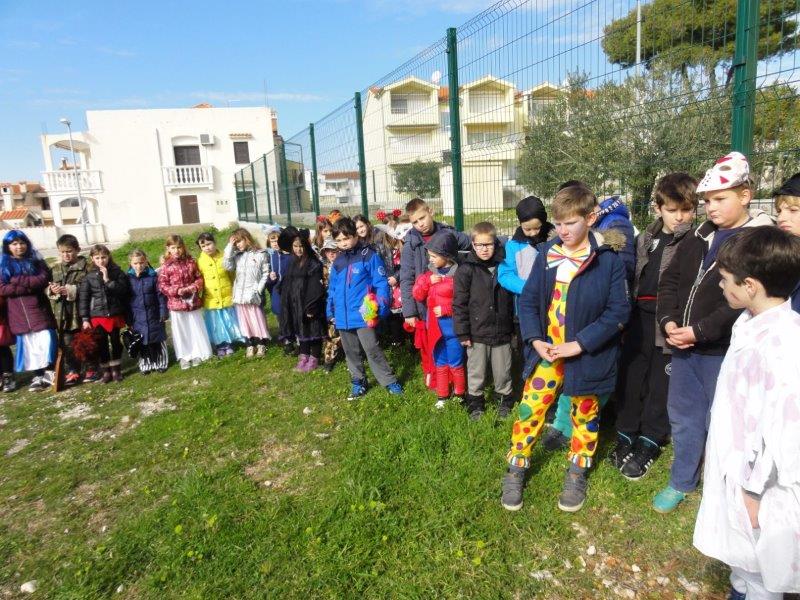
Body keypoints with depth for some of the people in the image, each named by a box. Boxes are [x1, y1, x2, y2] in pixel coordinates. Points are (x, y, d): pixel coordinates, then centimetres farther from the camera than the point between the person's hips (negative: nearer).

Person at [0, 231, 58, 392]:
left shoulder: (36, 261, 9)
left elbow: (44, 279, -6)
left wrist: (18, 280, -13)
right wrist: (29, 287, -12)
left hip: (39, 308, 0)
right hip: (18, 312, 0)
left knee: (46, 340, -6)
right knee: (28, 345, 4)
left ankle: (49, 372, 5)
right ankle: (38, 376, 13)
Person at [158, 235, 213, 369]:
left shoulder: (190, 262, 1)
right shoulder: (166, 266, -7)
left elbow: (199, 278, 5)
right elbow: (162, 286, -7)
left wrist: (195, 287, -15)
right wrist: (177, 290, -20)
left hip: (193, 301, 2)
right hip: (176, 304, -2)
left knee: (196, 329, 10)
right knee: (181, 332, 8)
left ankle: (197, 354, 23)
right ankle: (183, 357, 20)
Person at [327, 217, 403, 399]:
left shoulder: (369, 255, -9)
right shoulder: (338, 261, 9)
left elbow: (381, 283, -10)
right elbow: (332, 288, 17)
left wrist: (380, 306, -19)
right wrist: (330, 311, 16)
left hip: (363, 314, -6)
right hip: (343, 316, 6)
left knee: (372, 350, -3)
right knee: (351, 352, 15)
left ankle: (390, 382, 10)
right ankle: (358, 382, 29)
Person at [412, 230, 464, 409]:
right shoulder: (430, 273, 5)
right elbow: (417, 295, 3)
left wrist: (445, 309, -19)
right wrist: (427, 281, -11)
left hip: (453, 327, -6)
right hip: (435, 327, 6)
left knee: (455, 364, 8)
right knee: (440, 364, 16)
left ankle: (459, 394, 26)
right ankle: (442, 395, 29)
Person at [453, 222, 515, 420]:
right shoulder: (466, 269, -9)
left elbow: (511, 298, 11)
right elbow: (459, 303, -9)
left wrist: (512, 327, 14)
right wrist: (463, 333, -10)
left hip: (502, 332, 3)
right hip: (477, 333, -2)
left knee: (503, 372, 14)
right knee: (476, 372, 12)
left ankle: (504, 399, 37)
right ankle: (475, 403, 31)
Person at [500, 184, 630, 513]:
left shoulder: (609, 259, -11)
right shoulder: (548, 253, -1)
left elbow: (618, 311, -13)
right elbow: (528, 299, 2)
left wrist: (579, 344, -19)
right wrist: (535, 340, -11)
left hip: (587, 355, -2)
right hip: (547, 351, 2)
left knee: (585, 414, 17)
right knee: (529, 410, 6)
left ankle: (577, 472, 39)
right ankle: (516, 469, 26)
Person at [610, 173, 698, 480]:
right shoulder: (645, 239, 11)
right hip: (640, 318, 5)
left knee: (661, 383, 6)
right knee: (630, 377, 11)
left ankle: (648, 444, 22)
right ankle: (625, 437, 26)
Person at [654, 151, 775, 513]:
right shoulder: (699, 237, 10)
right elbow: (669, 280, 8)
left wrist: (700, 331, -21)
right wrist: (668, 321, -8)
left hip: (724, 350, -6)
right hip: (684, 346, 6)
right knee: (683, 416, 17)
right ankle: (682, 482, 35)